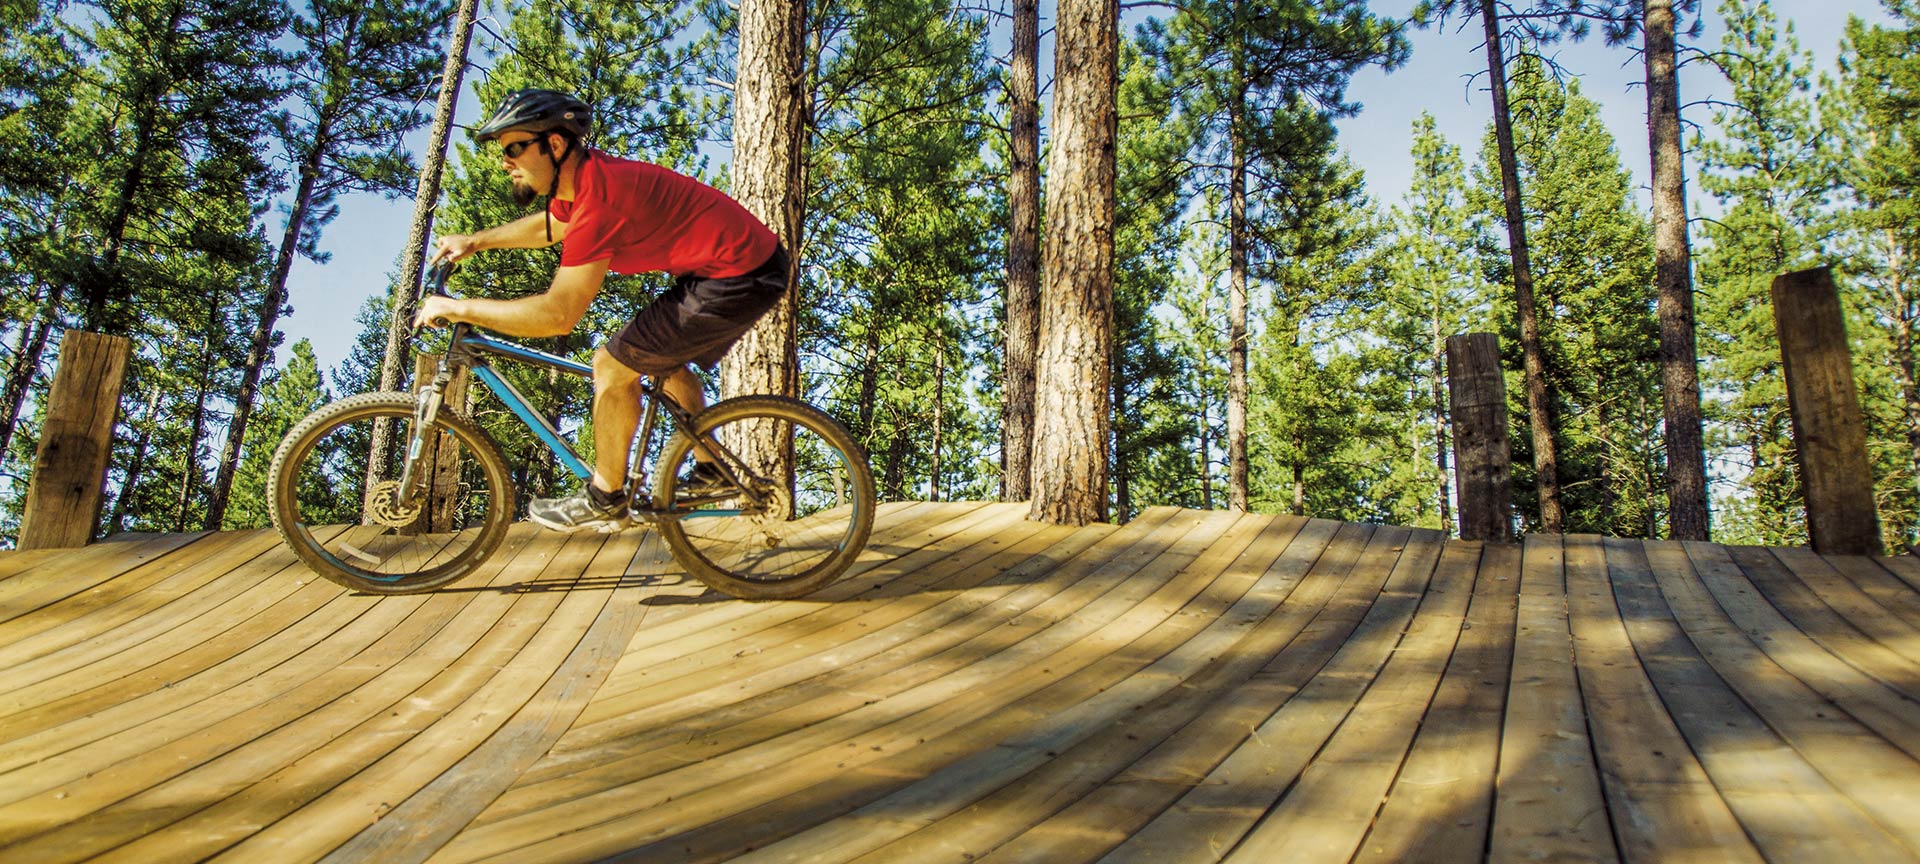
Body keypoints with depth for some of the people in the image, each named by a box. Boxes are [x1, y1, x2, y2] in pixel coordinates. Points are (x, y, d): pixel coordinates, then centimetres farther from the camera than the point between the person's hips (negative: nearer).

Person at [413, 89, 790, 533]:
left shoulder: (600, 196, -22)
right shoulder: (584, 176, 8)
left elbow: (558, 315, -23)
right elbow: (548, 227, 33)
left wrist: (459, 308, -14)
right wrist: (474, 241, 28)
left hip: (739, 279, -10)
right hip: (756, 261, 10)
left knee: (613, 365, -4)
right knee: (664, 360, 27)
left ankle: (605, 499, 11)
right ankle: (710, 470, 37)